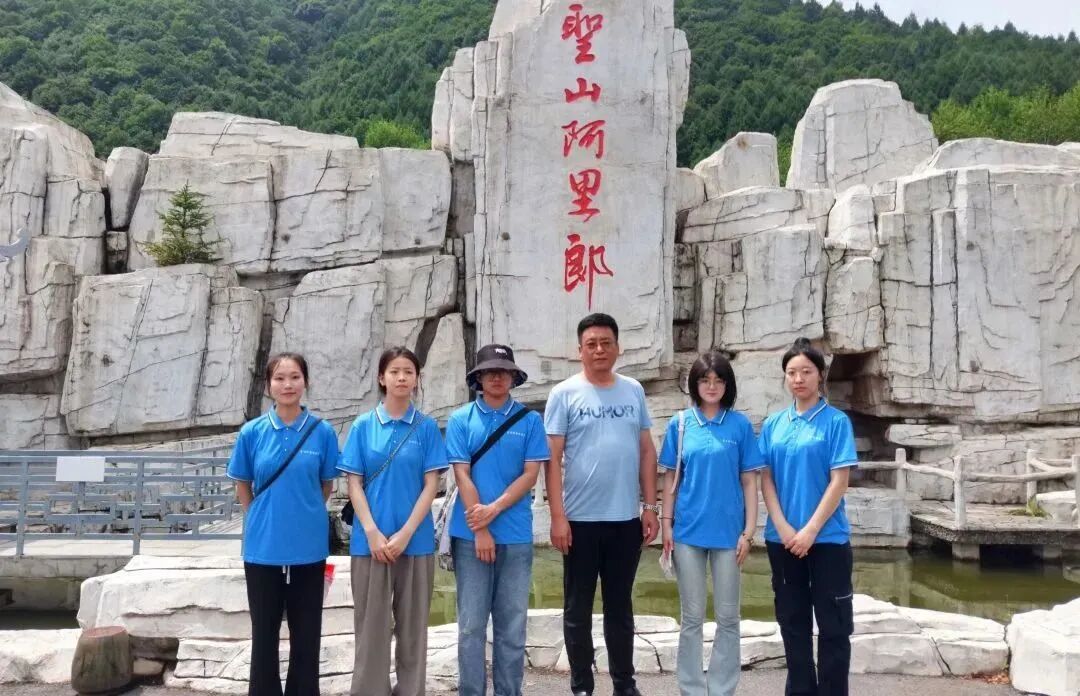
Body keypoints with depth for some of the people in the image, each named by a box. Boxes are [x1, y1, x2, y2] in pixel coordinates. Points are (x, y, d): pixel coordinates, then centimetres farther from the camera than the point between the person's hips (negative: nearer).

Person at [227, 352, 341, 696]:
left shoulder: (323, 432, -4)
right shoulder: (251, 432, -3)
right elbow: (243, 486, 8)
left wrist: (304, 515, 9)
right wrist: (264, 520, 10)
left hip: (308, 547, 0)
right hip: (263, 547, 0)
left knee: (306, 633, 11)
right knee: (264, 633, 12)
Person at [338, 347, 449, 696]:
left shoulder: (427, 427, 1)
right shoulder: (362, 425, 3)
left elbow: (431, 484, -2)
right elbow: (354, 484, 1)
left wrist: (405, 533, -11)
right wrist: (373, 532, -10)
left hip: (416, 540, 0)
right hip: (370, 540, 0)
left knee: (412, 624, 8)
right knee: (371, 626, 5)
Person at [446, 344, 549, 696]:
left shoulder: (529, 420, 3)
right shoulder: (460, 420, 2)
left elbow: (530, 475, -2)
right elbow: (462, 475, -3)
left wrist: (493, 510, -13)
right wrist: (480, 530, -9)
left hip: (516, 535, 1)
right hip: (471, 534, 0)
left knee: (512, 624, 7)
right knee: (471, 623, 4)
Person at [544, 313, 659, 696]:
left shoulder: (633, 391, 6)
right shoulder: (564, 394, -4)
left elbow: (647, 452, 8)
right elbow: (552, 459, -6)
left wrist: (650, 507, 3)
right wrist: (558, 517, -11)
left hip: (626, 519, 3)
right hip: (581, 519, -3)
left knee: (620, 607, 15)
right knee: (578, 609, 8)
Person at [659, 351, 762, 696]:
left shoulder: (740, 424, 0)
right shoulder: (680, 423, 2)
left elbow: (749, 481, 1)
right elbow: (671, 478, 6)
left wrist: (749, 531, -3)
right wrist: (666, 523, 0)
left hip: (728, 531, 0)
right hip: (688, 531, 0)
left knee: (728, 617, 7)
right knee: (692, 617, 9)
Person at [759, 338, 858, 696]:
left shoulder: (836, 421, -5)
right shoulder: (773, 424, 6)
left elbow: (839, 481, -9)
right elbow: (766, 479, 4)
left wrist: (810, 530, -14)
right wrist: (783, 528, -8)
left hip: (828, 538, -3)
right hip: (782, 539, 4)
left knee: (833, 625, 3)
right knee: (793, 620, 13)